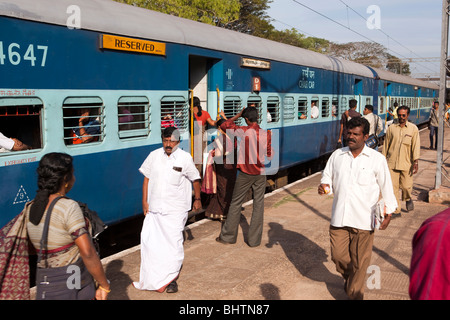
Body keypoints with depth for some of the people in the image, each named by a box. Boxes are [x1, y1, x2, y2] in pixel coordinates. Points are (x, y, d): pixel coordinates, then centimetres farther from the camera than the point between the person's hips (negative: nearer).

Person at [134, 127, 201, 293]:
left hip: (176, 210, -3)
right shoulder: (154, 156, 4)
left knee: (174, 243, 0)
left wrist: (197, 199, 13)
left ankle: (171, 279, 16)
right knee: (149, 240, 1)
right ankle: (153, 278, 19)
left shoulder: (185, 158, -4)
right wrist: (144, 201, 5)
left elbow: (195, 179, 7)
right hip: (154, 208, 3)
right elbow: (147, 178, 9)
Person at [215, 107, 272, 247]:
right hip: (260, 173, 2)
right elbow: (269, 155, 5)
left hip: (245, 173, -2)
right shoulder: (266, 134, -5)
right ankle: (254, 239, 13)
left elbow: (224, 126, -3)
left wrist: (238, 115, 4)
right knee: (258, 205, 8)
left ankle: (227, 236, 19)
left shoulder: (243, 131, -14)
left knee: (236, 204, 9)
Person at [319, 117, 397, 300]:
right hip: (339, 217, 3)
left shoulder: (377, 159, -2)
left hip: (364, 219, -3)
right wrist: (324, 186, -8)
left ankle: (354, 294, 24)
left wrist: (388, 212, 3)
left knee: (359, 261, 4)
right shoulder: (337, 155, 6)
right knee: (338, 255, 8)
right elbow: (327, 176, 14)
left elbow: (386, 187, 3)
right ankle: (349, 277, 41)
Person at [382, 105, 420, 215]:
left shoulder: (413, 128, 2)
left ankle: (408, 199, 37)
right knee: (393, 187, -3)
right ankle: (396, 209, 9)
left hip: (406, 163, -1)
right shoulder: (391, 128, 5)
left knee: (406, 186, 2)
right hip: (392, 163, 1)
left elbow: (416, 145, 0)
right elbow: (386, 144, 11)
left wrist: (416, 162, -7)